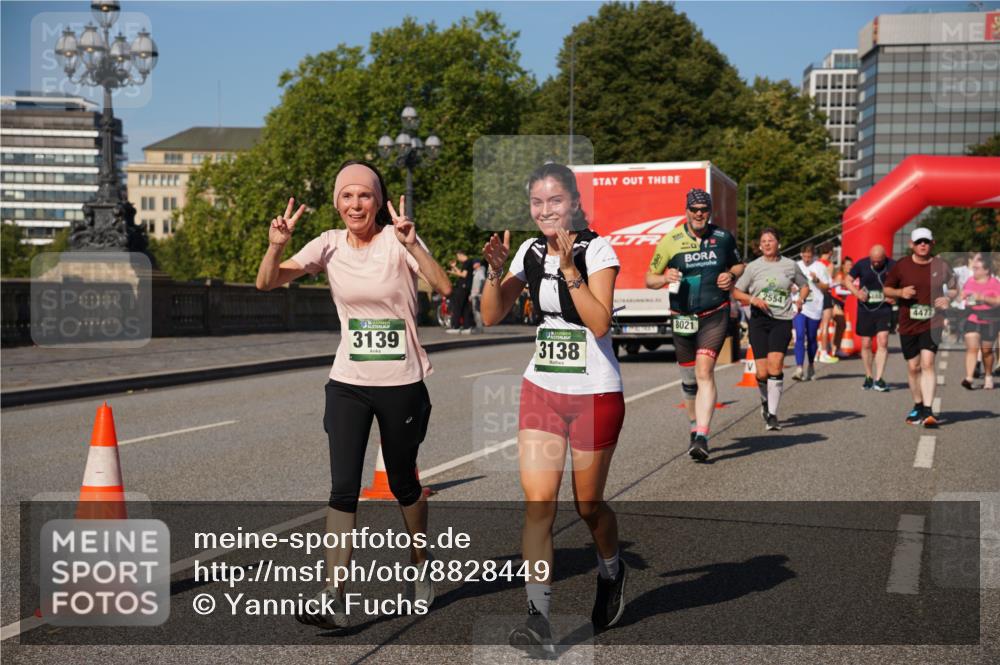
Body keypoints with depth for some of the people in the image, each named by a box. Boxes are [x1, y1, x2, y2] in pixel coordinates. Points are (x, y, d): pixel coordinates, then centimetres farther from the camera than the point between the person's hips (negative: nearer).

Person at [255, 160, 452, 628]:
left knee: (403, 484, 13)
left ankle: (421, 567, 37)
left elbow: (444, 287, -25)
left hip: (402, 384, -2)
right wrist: (276, 247, -27)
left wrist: (412, 243, -38)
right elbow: (267, 283, -8)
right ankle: (334, 599, -3)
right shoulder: (330, 245, -1)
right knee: (343, 488, -6)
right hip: (348, 384, 2)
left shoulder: (397, 242, -9)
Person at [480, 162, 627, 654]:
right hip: (541, 389, 4)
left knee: (588, 504, 9)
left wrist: (569, 267, -26)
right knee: (538, 500, -7)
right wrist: (495, 270, -12)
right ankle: (538, 617, -4)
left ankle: (611, 572, 40)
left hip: (595, 393, -4)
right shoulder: (529, 251, 4)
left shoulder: (597, 249, -10)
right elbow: (491, 317, 3)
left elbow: (600, 323, -21)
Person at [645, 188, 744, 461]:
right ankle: (695, 424, 37)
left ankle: (701, 437, -23)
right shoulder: (670, 241, -1)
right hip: (682, 318, 2)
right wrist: (665, 278, -18)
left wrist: (731, 275, -2)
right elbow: (649, 279, 4)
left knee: (705, 371, -19)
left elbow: (738, 264, 21)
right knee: (688, 378, 12)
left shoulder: (724, 238, 3)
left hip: (715, 316, -2)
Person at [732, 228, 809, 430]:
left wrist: (799, 300, 1)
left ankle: (772, 413, -11)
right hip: (759, 320, 1)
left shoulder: (790, 265, 7)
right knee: (762, 372, -3)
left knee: (775, 364, -18)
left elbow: (804, 285, 22)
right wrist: (753, 299, -11)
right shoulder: (753, 267, 5)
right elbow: (736, 292, 8)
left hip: (782, 320, 0)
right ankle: (765, 400, 30)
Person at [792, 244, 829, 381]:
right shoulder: (796, 266, 11)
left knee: (811, 338, 9)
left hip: (814, 307, -1)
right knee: (800, 336, -13)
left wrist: (817, 280, -13)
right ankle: (799, 368, -19)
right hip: (798, 306, 1)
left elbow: (826, 288, 3)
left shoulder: (819, 267, 4)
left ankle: (811, 366, 27)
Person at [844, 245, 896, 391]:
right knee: (866, 344, 7)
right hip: (865, 309, 1)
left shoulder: (892, 266, -5)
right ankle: (869, 377, 23)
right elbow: (848, 280, 4)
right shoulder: (861, 264, -4)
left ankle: (879, 379, -11)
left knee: (883, 341, -13)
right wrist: (857, 292, -13)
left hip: (884, 309, -1)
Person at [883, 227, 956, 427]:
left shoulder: (941, 266, -1)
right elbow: (887, 289, 9)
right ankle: (918, 406, 29)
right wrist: (900, 292, -12)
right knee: (913, 367, 9)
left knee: (927, 363, -17)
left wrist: (947, 298, -8)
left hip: (932, 323, -2)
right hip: (908, 324, 2)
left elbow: (954, 289, 14)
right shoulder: (901, 266, -1)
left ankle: (927, 411, -18)